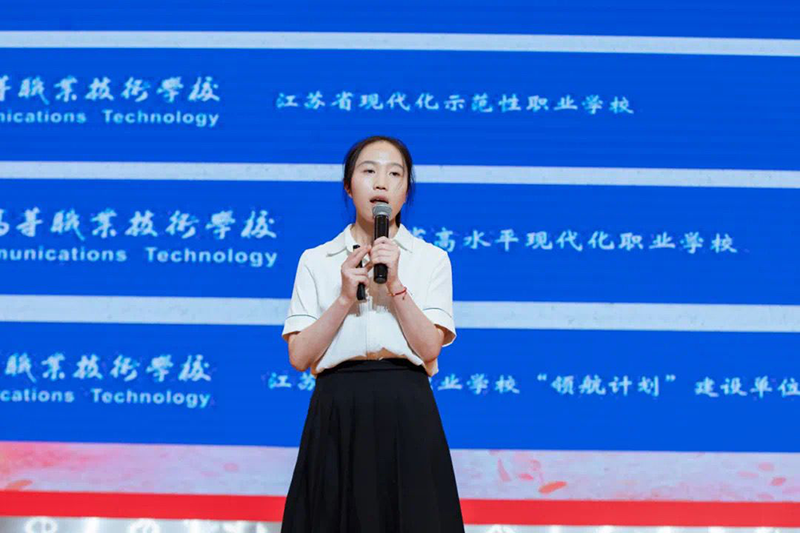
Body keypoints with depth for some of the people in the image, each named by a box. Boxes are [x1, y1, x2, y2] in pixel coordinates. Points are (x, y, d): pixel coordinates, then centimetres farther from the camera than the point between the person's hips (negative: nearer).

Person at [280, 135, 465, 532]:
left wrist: (395, 284, -13)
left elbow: (429, 348, -4)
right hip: (337, 412, 0)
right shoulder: (316, 261, 8)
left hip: (406, 412, 0)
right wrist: (345, 297, -11)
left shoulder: (431, 259, 8)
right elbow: (300, 357, -1)